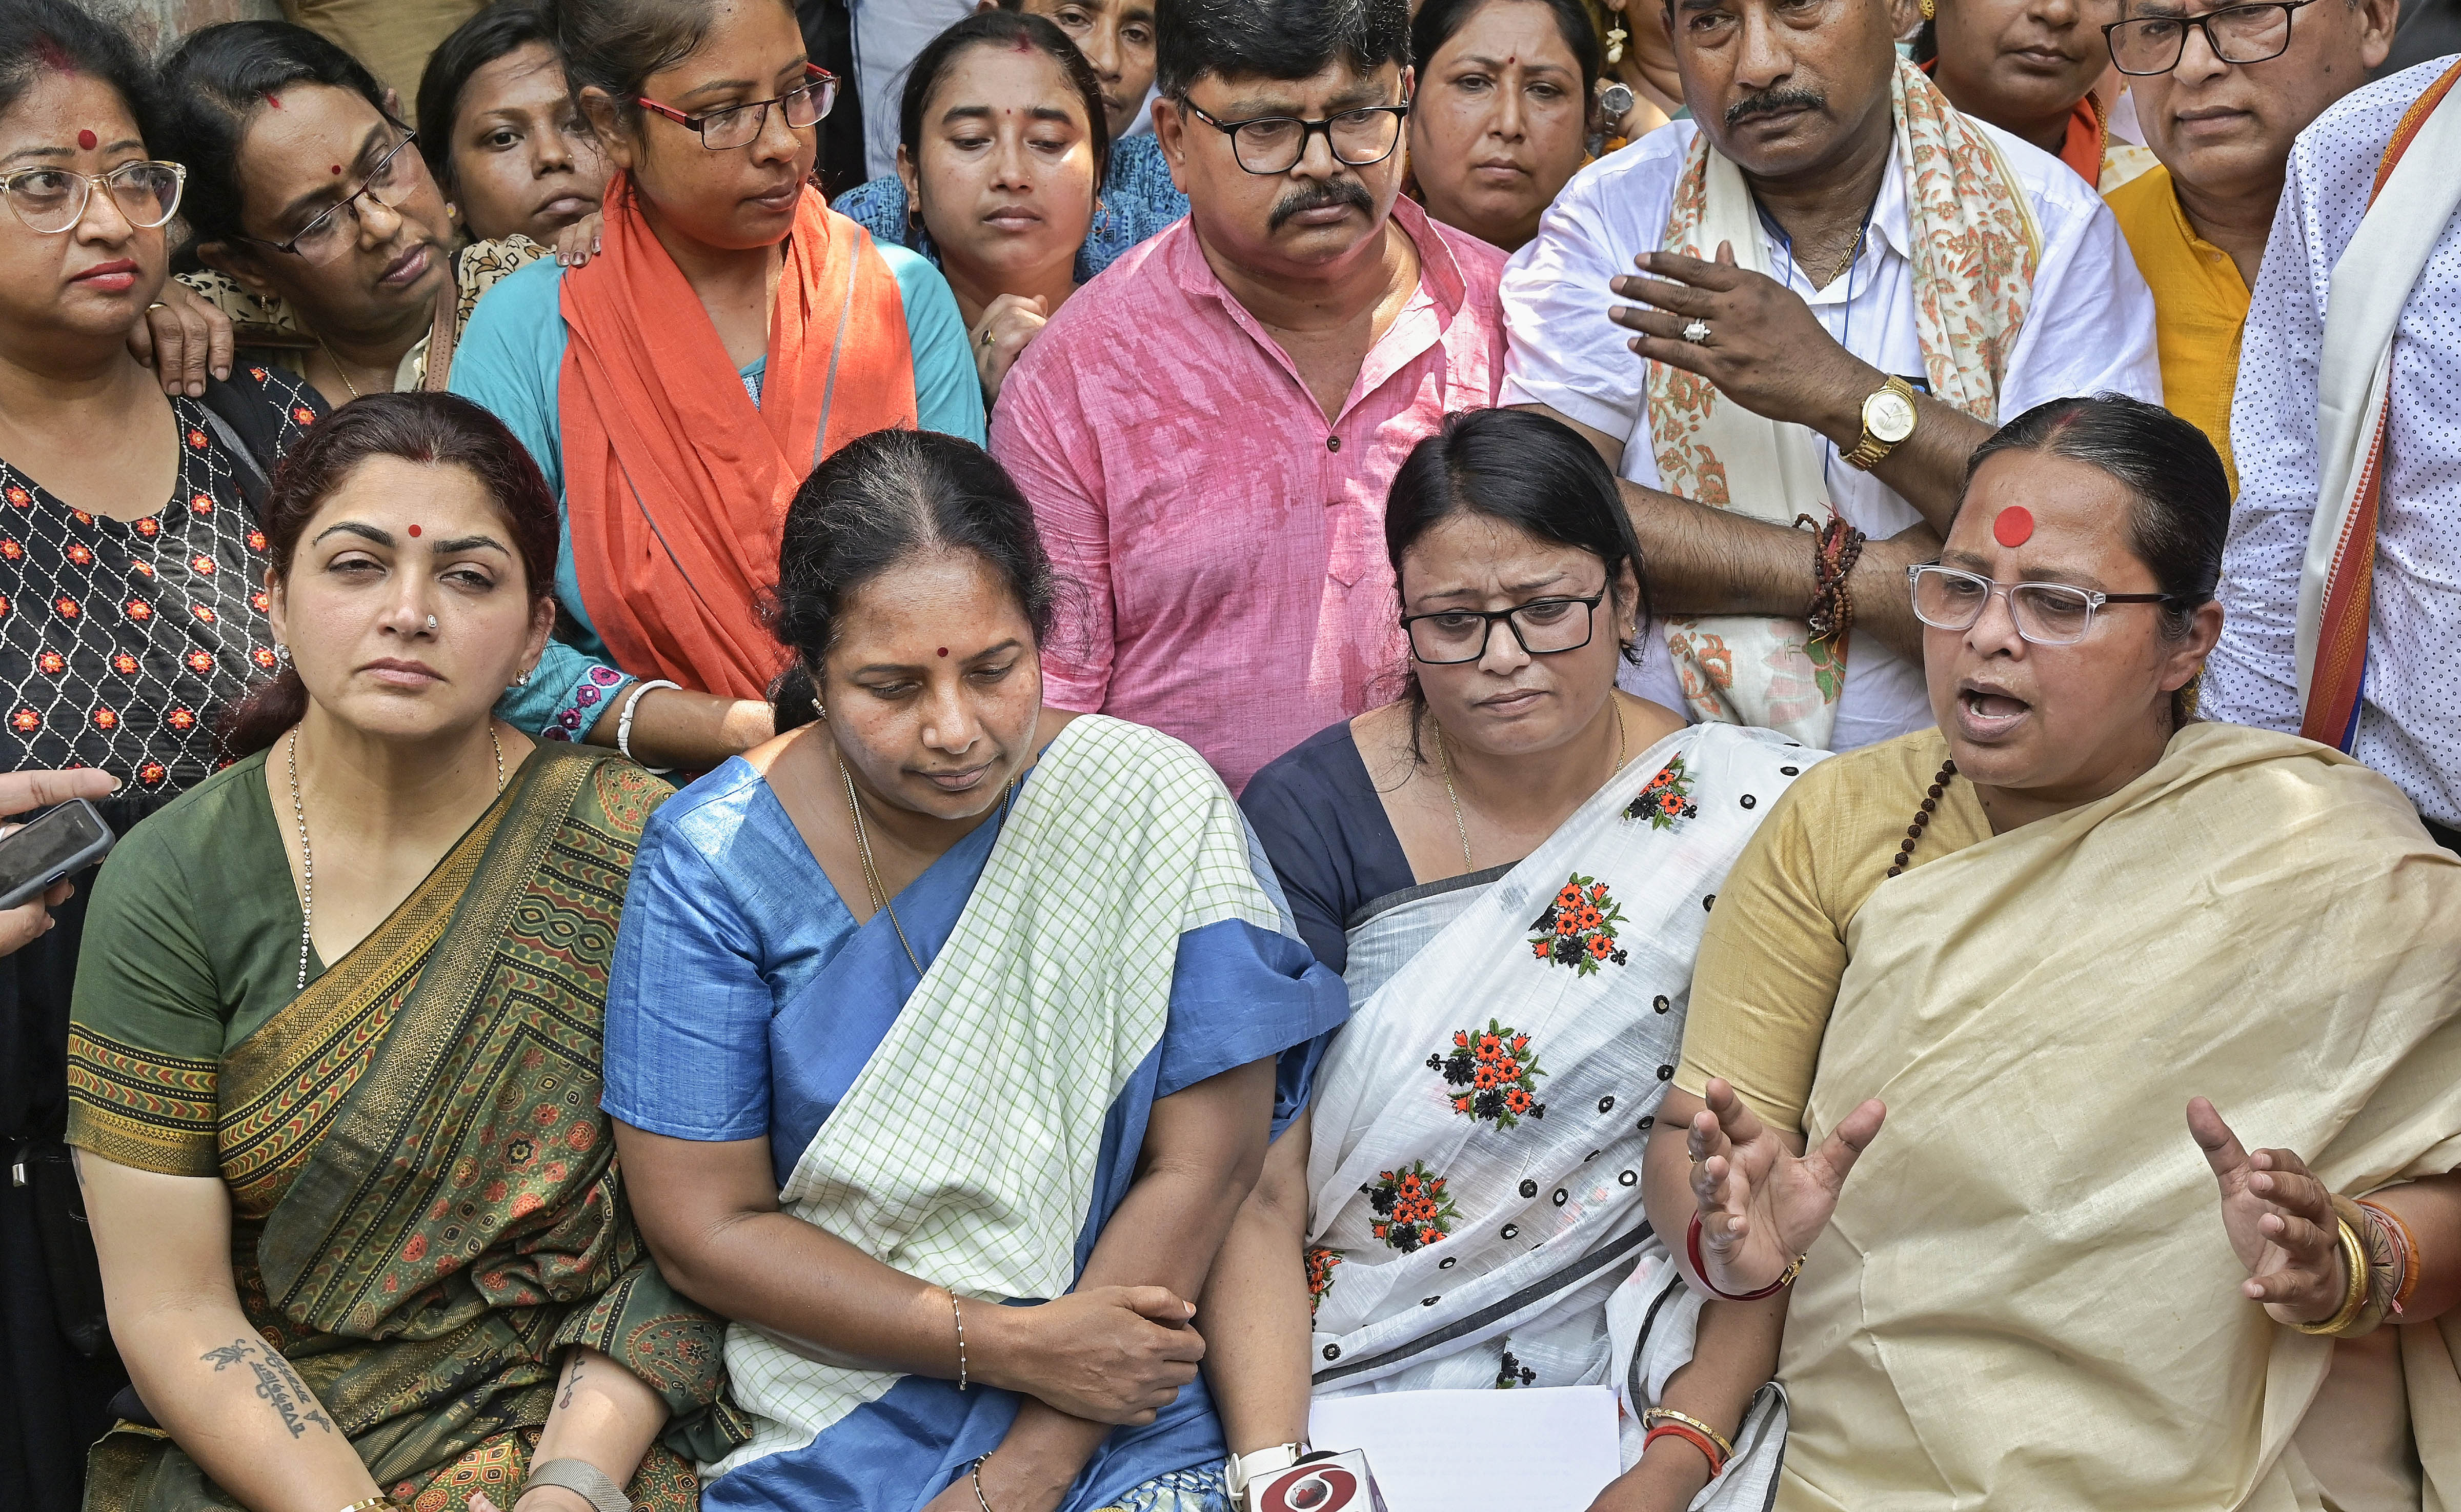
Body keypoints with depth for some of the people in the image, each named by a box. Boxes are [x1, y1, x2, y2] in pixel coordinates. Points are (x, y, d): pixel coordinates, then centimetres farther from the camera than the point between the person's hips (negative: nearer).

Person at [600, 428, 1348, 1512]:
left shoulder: (1155, 807, -6)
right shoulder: (716, 858, -6)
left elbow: (1203, 1165, -7)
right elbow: (704, 1228, -5)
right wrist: (1010, 1346, -13)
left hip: (1124, 1389, 0)